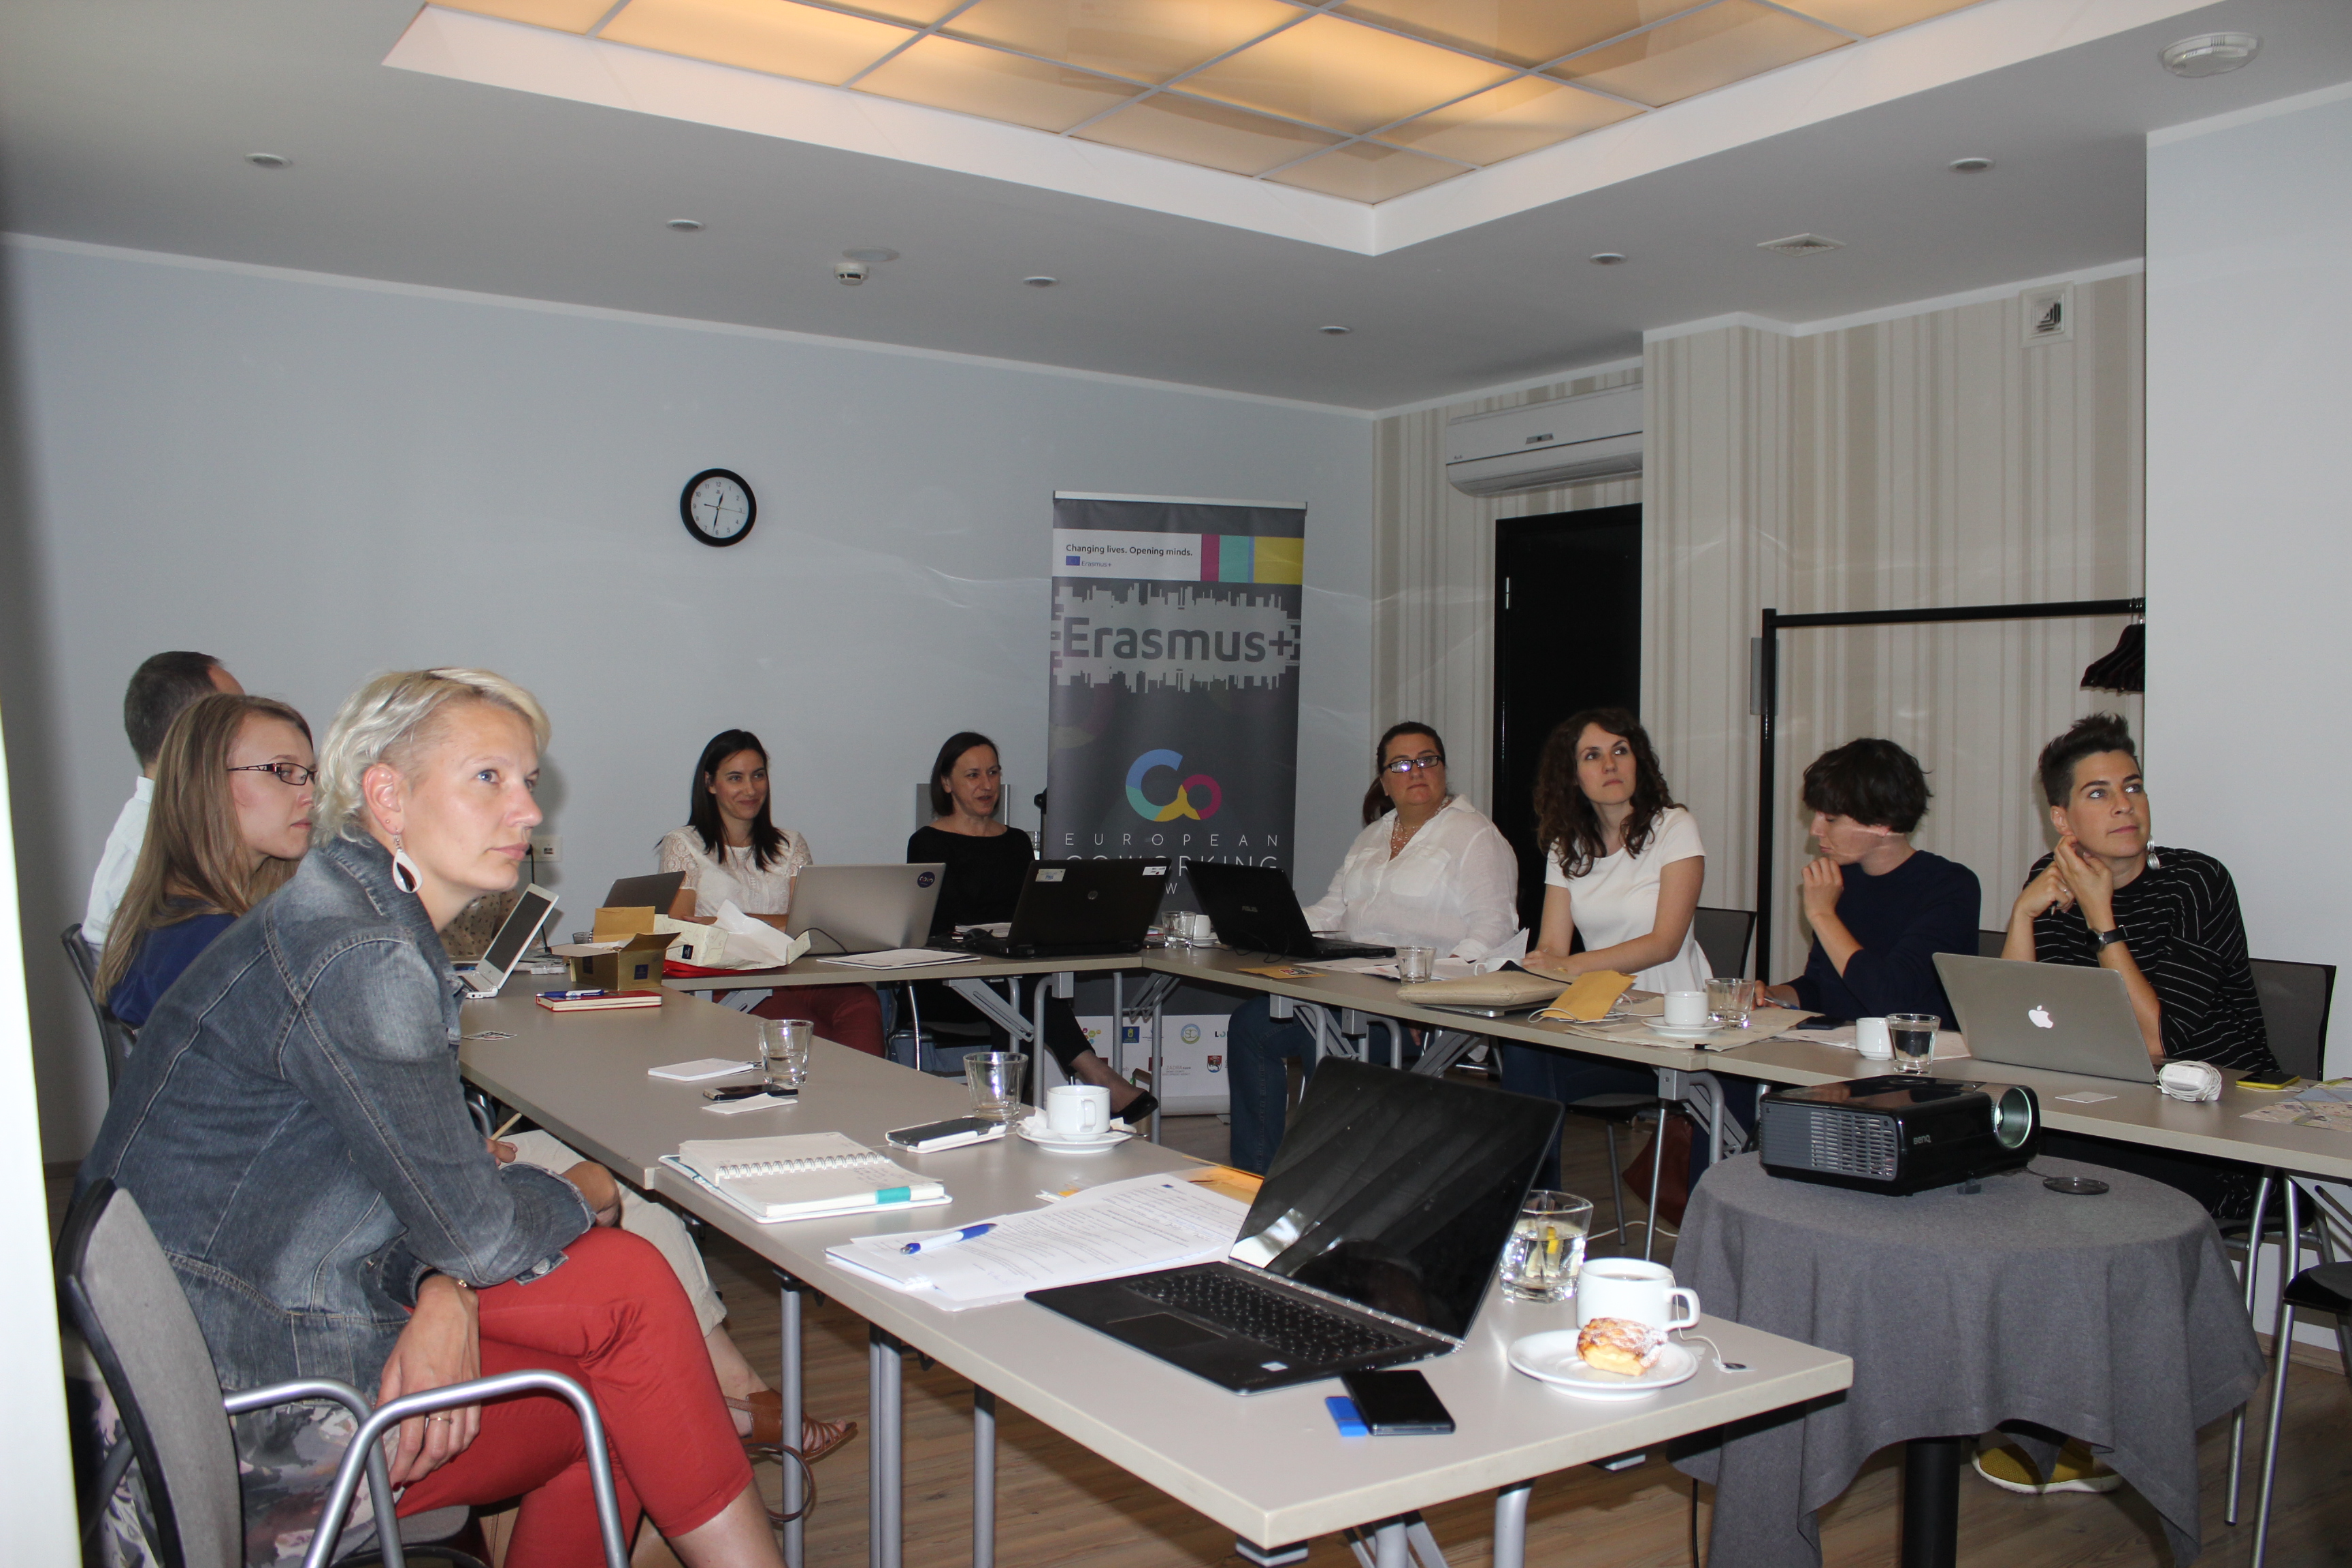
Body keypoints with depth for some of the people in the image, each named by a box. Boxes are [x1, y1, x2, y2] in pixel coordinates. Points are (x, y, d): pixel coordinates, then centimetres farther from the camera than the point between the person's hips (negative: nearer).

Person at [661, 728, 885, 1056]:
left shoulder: (790, 845, 23)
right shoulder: (683, 845, 14)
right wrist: (775, 925, -13)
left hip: (794, 977, 3)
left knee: (861, 1003, -34)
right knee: (809, 1029, -38)